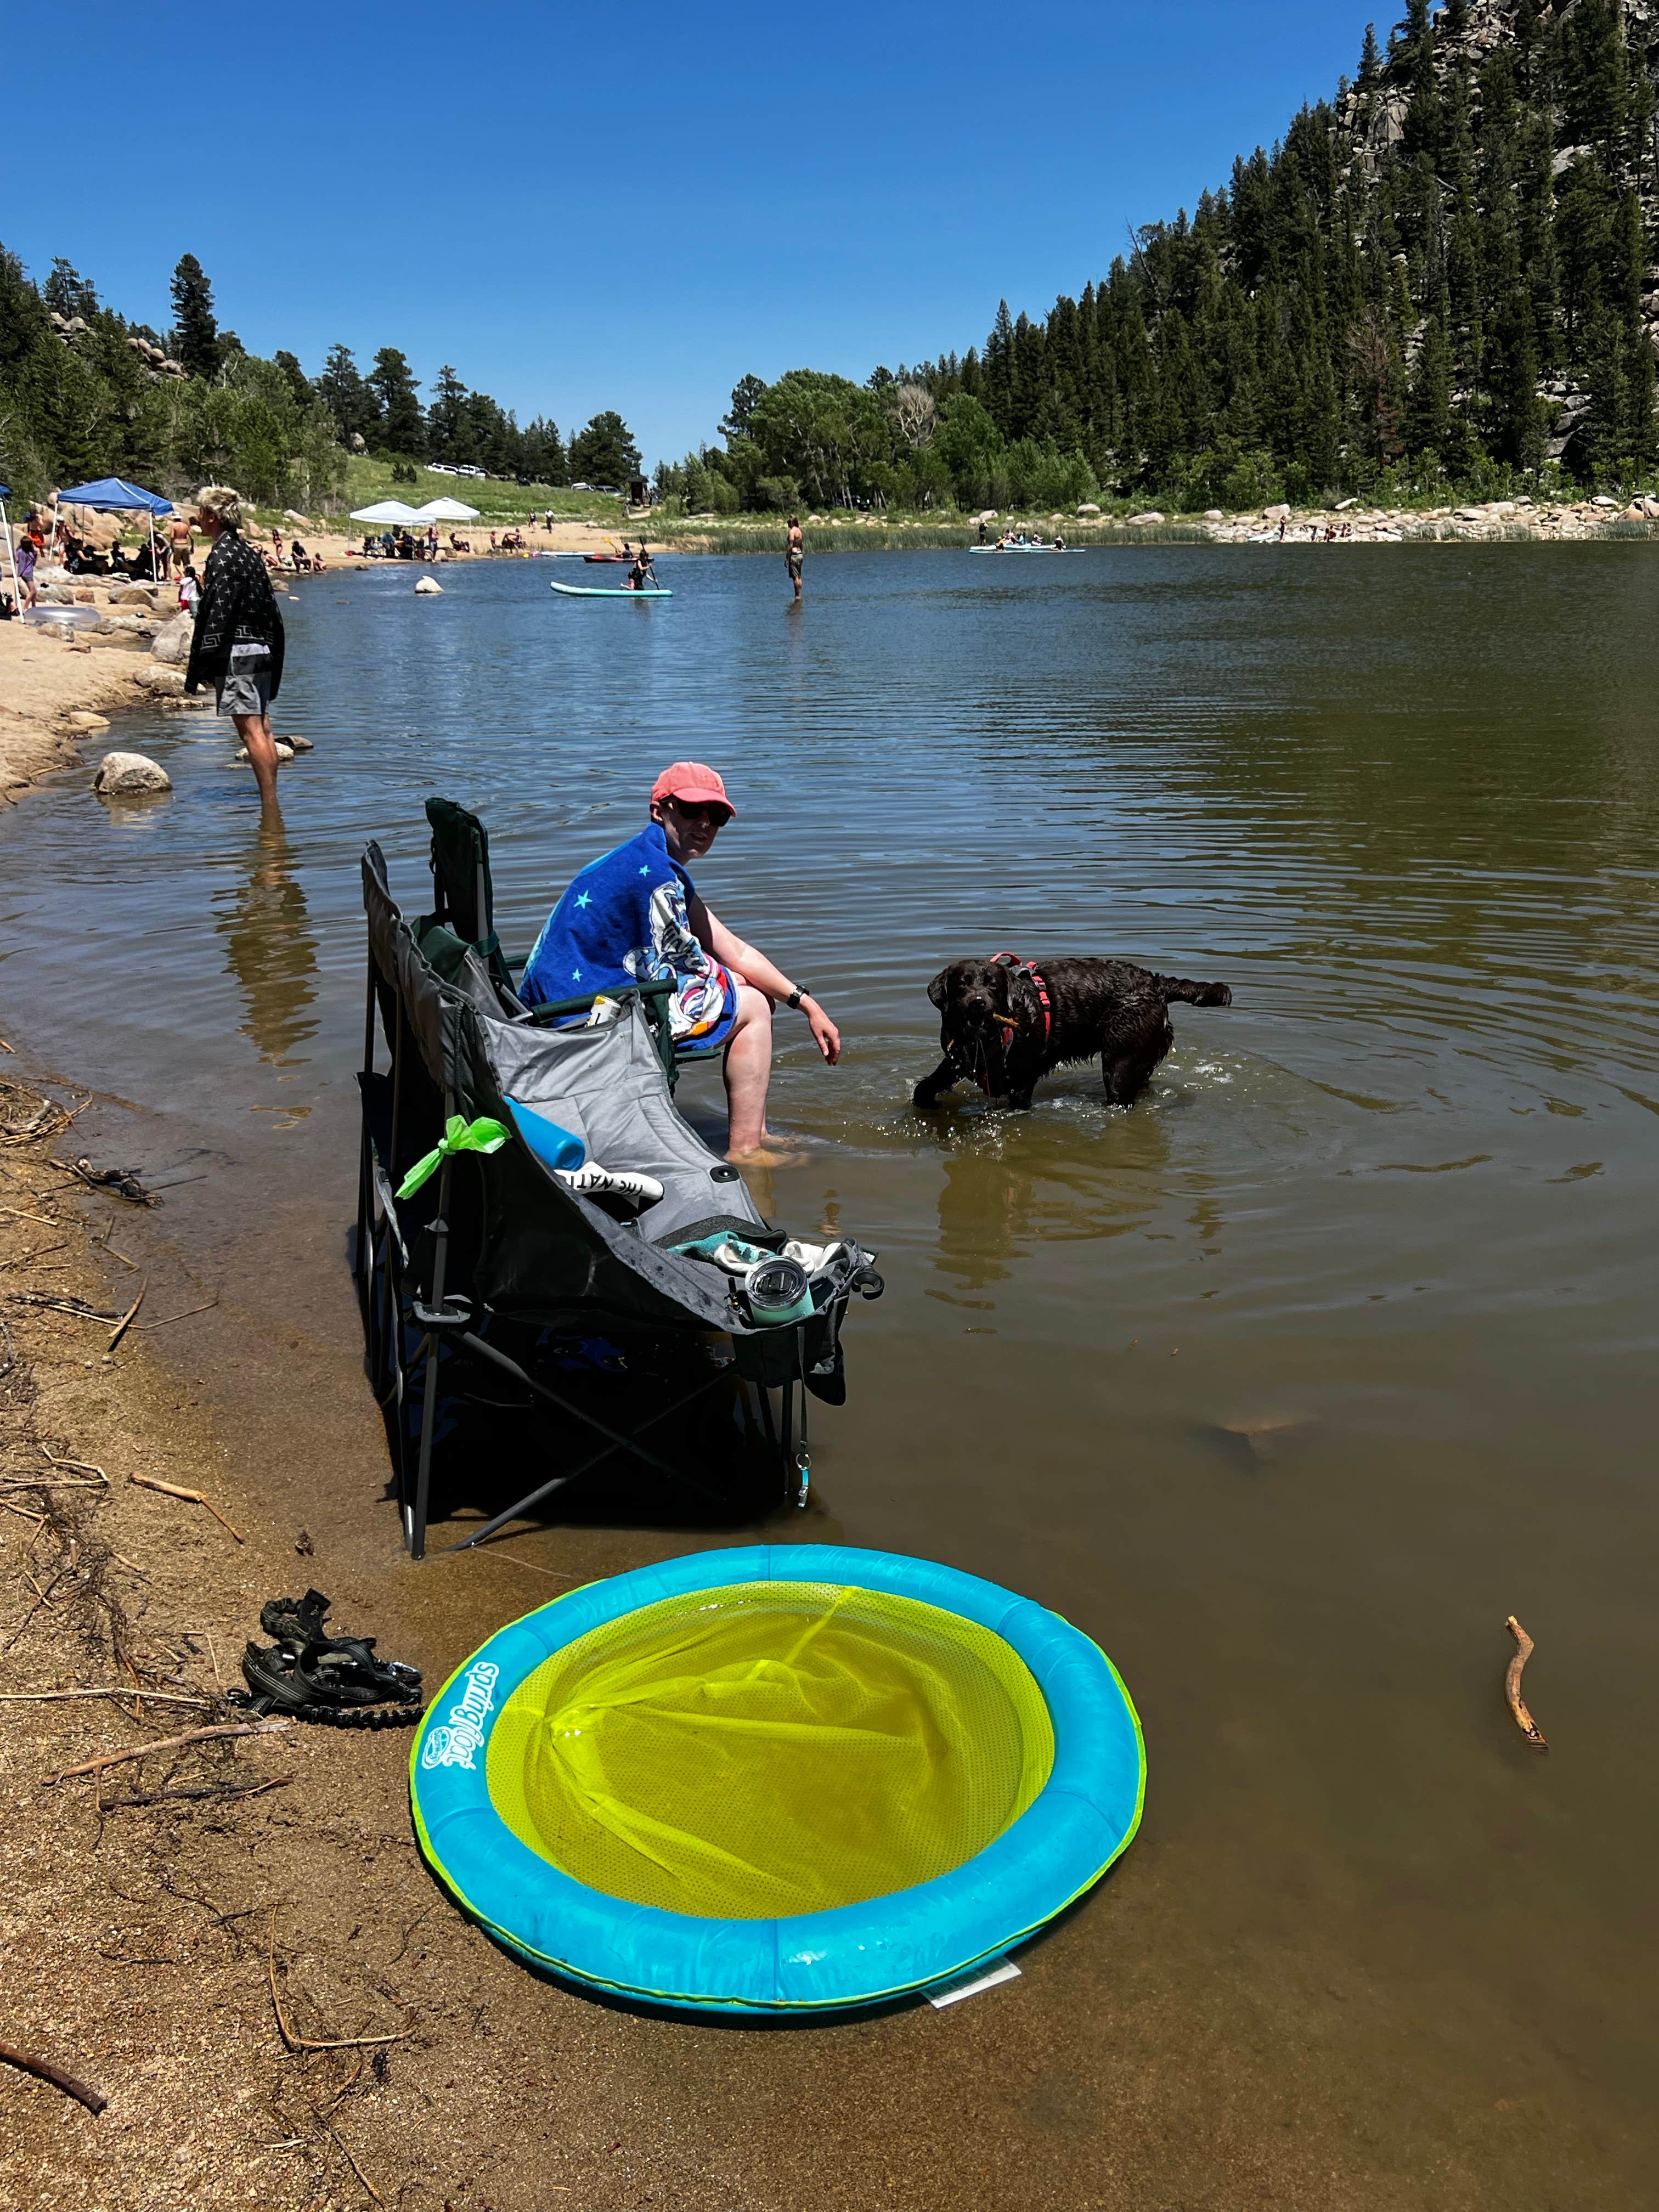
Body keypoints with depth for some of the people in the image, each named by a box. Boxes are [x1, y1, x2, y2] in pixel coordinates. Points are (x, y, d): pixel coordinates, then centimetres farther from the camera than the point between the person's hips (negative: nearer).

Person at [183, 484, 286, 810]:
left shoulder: (222, 555, -11)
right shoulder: (249, 552, 16)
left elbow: (217, 615, -17)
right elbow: (271, 610, 19)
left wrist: (199, 668, -15)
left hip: (236, 652, -10)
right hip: (261, 650, 10)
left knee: (250, 729, -10)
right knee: (262, 726, 11)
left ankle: (270, 805, -13)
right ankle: (271, 799, 14)